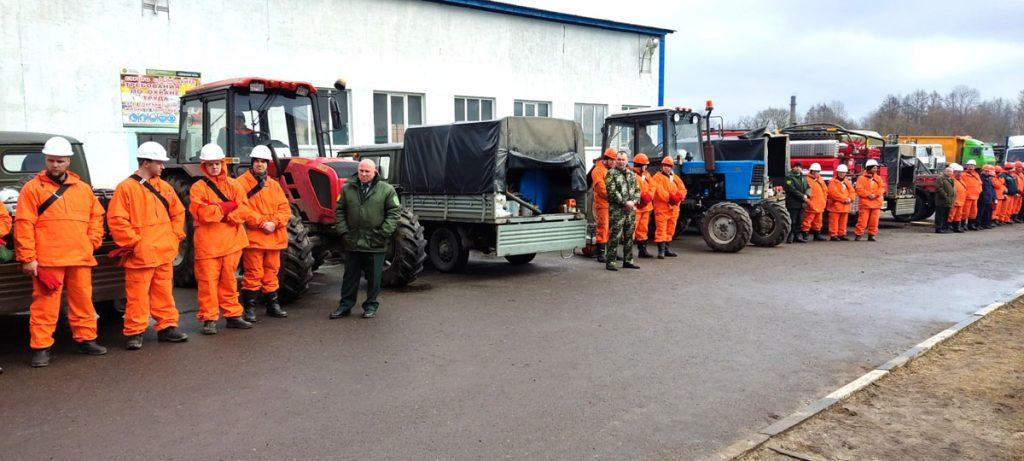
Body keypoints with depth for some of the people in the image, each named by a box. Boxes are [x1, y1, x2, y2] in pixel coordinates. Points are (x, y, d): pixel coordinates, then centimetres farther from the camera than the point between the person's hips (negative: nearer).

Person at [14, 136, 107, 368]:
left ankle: (86, 339, 23)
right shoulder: (33, 188, 1)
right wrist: (27, 258, -9)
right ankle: (41, 348, 6)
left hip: (80, 259, 4)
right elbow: (24, 225, -3)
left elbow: (96, 215, 23)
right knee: (45, 305, -2)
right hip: (47, 260, -4)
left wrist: (92, 242, 9)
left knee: (83, 301, 11)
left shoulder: (83, 189, 14)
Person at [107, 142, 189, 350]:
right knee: (137, 295, 0)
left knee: (164, 293, 13)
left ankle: (166, 327, 21)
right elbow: (116, 220, -12)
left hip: (164, 253, 6)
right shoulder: (126, 188, -8)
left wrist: (175, 236, 9)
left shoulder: (164, 187, 12)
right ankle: (134, 333, 9)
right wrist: (134, 242, -13)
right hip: (140, 255, -6)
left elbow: (178, 212, 20)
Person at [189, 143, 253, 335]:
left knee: (229, 280, 11)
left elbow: (244, 209, 1)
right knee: (208, 281, -1)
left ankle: (233, 315, 20)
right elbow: (202, 212, -15)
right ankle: (209, 319, 6)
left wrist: (225, 216, -14)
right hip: (207, 243, -3)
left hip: (231, 241, 3)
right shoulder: (198, 187, 0)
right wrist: (228, 206, -12)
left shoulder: (233, 185, 10)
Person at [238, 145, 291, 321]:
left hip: (274, 237, 5)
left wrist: (275, 223, -9)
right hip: (253, 236, -5)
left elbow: (285, 208, 9)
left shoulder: (274, 185, 15)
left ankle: (272, 304, 24)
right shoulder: (242, 182, -2)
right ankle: (249, 307, 6)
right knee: (253, 273, -4)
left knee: (271, 272, 14)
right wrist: (262, 223, -18)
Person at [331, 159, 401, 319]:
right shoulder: (347, 189, 5)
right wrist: (343, 231, -2)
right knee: (350, 276, 11)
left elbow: (395, 211, -4)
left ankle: (371, 305, 21)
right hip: (352, 242, 2)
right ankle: (345, 305, 22)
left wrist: (384, 232, -11)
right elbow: (339, 211, 9)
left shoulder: (386, 190, -3)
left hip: (375, 244, -2)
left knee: (373, 277, 7)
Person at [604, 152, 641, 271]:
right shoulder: (611, 174, -3)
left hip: (631, 209, 6)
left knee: (629, 236, 12)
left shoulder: (632, 174, 16)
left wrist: (633, 201, -5)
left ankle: (628, 260, 21)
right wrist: (625, 203, -15)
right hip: (616, 209, -6)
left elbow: (637, 190, 14)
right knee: (615, 236, -9)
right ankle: (610, 262, -6)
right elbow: (612, 192, -12)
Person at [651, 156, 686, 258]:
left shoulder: (675, 177, 18)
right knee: (661, 229, -10)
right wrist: (669, 197, -24)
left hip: (674, 208, 7)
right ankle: (661, 250, -11)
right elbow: (660, 191, -16)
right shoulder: (658, 177, -3)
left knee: (670, 229, 14)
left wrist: (678, 196, -9)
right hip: (661, 208, -7)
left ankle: (666, 249, 23)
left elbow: (683, 189, 11)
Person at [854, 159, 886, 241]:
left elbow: (882, 188, 6)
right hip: (865, 203, -4)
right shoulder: (862, 178, 0)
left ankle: (871, 235, 13)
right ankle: (858, 234, 0)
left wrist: (875, 194, -11)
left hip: (876, 203, 4)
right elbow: (859, 189, -9)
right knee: (862, 220, -8)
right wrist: (868, 195, -17)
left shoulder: (878, 178, 15)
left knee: (874, 221, 4)